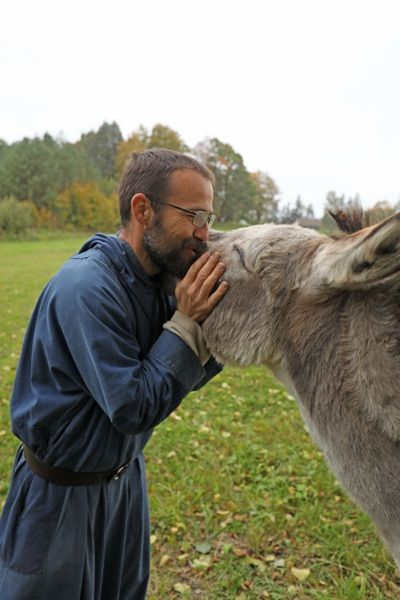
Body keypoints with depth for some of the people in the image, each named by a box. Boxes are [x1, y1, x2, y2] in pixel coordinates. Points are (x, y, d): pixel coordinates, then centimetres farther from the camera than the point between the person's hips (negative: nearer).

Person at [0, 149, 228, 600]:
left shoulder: (155, 281, -4)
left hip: (124, 478, 7)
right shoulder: (87, 287, -29)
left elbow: (183, 376, 1)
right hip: (62, 494, -7)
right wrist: (186, 322, -25)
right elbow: (134, 409, -27)